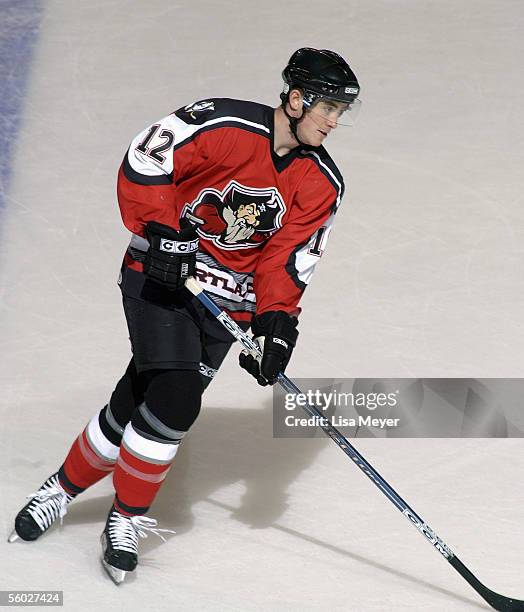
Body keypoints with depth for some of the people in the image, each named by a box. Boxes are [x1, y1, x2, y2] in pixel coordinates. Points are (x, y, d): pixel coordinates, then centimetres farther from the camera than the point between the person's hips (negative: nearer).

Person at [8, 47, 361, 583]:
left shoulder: (322, 183, -2)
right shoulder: (223, 125, -19)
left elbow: (290, 257, -1)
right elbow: (143, 164, -17)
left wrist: (276, 319, -13)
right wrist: (162, 232, -24)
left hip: (227, 299, 5)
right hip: (162, 272, -4)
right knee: (176, 392, -17)